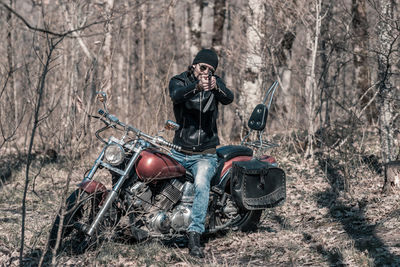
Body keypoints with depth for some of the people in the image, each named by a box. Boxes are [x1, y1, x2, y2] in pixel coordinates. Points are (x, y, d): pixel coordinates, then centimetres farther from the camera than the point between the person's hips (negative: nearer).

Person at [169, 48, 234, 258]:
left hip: (206, 155, -1)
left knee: (201, 184, -28)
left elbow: (228, 99, -18)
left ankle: (194, 236, -36)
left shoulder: (216, 83, 3)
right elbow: (176, 95, -26)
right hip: (179, 152, 1)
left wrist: (216, 88, -41)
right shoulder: (179, 81, -2)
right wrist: (196, 87, -47)